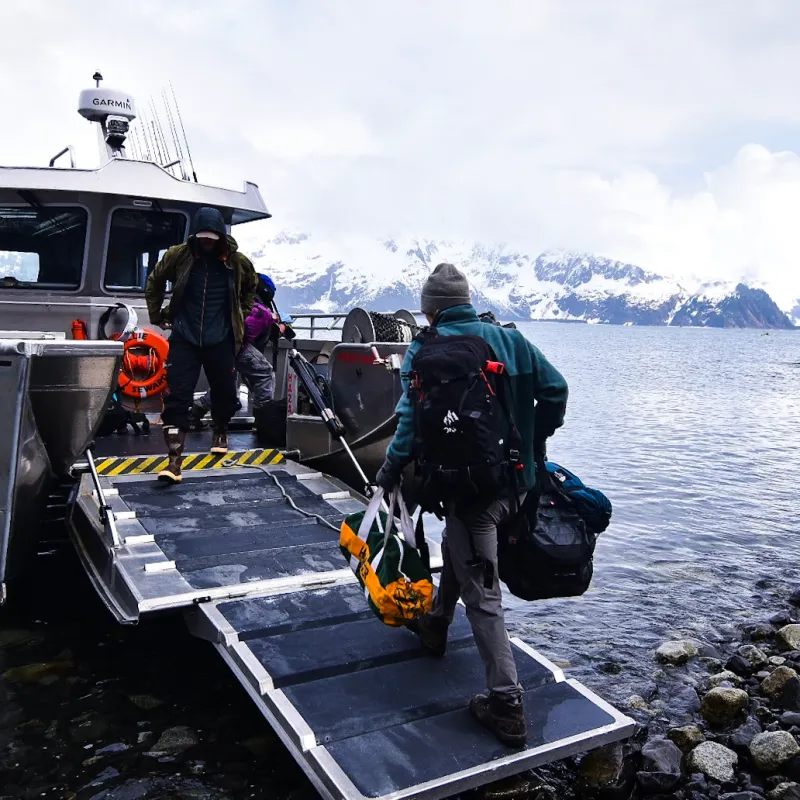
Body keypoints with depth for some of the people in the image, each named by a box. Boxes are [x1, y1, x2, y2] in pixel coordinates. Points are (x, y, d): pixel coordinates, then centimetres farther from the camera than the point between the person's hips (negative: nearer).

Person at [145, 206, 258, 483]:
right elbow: (154, 282, 13)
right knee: (177, 397, -9)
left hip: (221, 340, 2)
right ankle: (174, 460, -8)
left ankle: (220, 432, 44)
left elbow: (250, 287, 20)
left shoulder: (237, 261, -1)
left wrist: (243, 315, 14)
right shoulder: (178, 256, -4)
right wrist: (157, 315, 12)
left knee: (224, 391, 12)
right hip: (184, 338, -1)